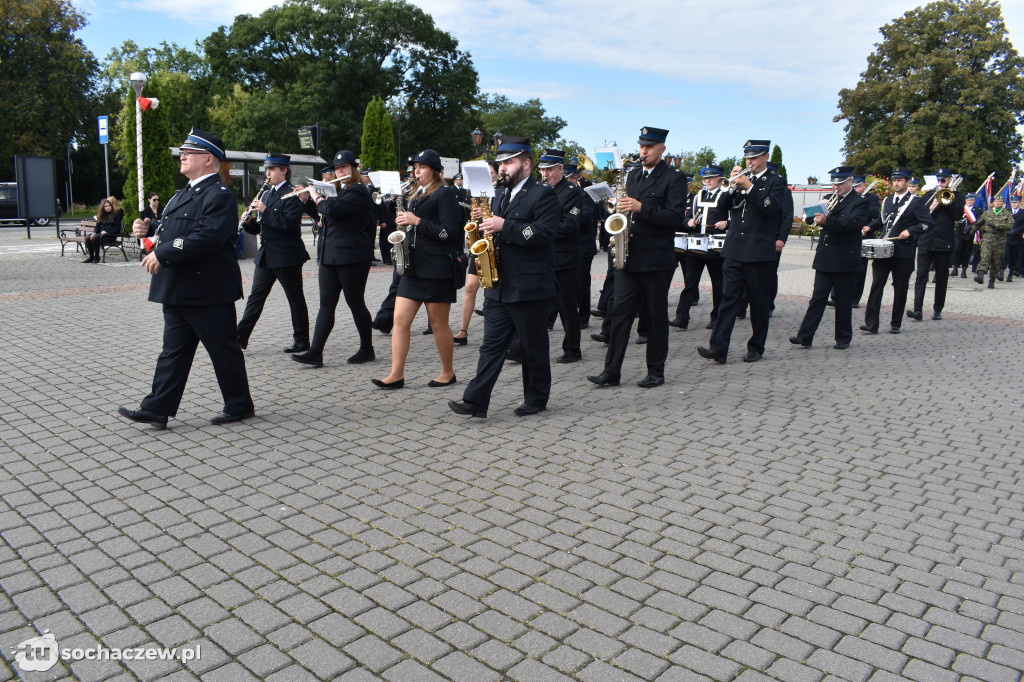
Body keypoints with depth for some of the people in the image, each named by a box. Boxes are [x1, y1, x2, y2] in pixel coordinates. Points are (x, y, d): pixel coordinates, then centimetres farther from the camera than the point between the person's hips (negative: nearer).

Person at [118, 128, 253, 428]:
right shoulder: (184, 194, 18)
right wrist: (147, 230, 5)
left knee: (224, 351, 3)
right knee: (174, 351, 11)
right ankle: (157, 409, 16)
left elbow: (207, 238, -26)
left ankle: (239, 405, 17)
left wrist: (162, 254, -23)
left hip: (208, 291, -9)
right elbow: (171, 233, 25)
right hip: (178, 290, 9)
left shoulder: (219, 195, -13)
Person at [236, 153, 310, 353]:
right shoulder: (267, 194, 16)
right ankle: (240, 338, 11)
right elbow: (260, 228, 19)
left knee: (295, 299, 3)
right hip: (266, 255, 8)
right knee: (255, 297, 7)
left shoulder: (292, 194, -9)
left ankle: (302, 341, 13)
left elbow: (290, 224, -23)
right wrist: (250, 221, -2)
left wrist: (265, 211, -21)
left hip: (286, 256, -8)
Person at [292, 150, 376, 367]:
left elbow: (333, 210, -24)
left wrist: (317, 198, -7)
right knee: (326, 304, 4)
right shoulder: (339, 191, 18)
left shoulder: (358, 191, -11)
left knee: (355, 303, 1)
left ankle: (367, 349, 15)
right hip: (329, 257, 8)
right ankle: (315, 353, 2)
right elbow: (323, 213, 28)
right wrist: (306, 200, 15)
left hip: (352, 257, -8)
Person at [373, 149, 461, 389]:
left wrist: (416, 221, -15)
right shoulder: (417, 196, 18)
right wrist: (404, 222, 4)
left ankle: (448, 373, 17)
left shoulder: (445, 194, -6)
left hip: (436, 269, -8)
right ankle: (396, 375, 3)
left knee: (439, 324, 2)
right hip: (414, 267, 8)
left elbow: (448, 232, -15)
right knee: (400, 320, 0)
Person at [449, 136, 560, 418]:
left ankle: (536, 400, 19)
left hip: (529, 287, -7)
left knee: (534, 347, 6)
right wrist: (484, 222, 3)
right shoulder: (501, 195, 18)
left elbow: (543, 233, -20)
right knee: (492, 345, 4)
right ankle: (475, 401, 3)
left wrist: (503, 226, -23)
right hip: (498, 286, 7)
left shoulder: (543, 194, -7)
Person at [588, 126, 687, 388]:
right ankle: (611, 371, 4)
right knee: (620, 312, 1)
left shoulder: (674, 178, -3)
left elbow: (675, 217, -14)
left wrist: (641, 207, -23)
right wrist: (619, 230, 4)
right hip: (629, 257, 5)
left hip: (656, 260, -5)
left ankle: (656, 372, 15)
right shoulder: (633, 176, 16)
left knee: (655, 316, 4)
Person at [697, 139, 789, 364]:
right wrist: (732, 186, -8)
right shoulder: (741, 179, 16)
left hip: (760, 251, -3)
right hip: (735, 250, 4)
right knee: (729, 298, -4)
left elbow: (772, 210, -15)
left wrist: (749, 187, -18)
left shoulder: (775, 183, 3)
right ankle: (718, 348, -8)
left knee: (759, 302, 5)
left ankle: (756, 348, 16)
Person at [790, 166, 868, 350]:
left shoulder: (859, 202, -3)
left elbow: (852, 223, -21)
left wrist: (827, 220, -34)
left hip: (845, 260, -4)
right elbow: (809, 219, 12)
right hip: (825, 259, 5)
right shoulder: (829, 199, 16)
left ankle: (843, 338, 15)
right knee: (817, 298, 2)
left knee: (844, 302, 4)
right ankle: (805, 336, 0)